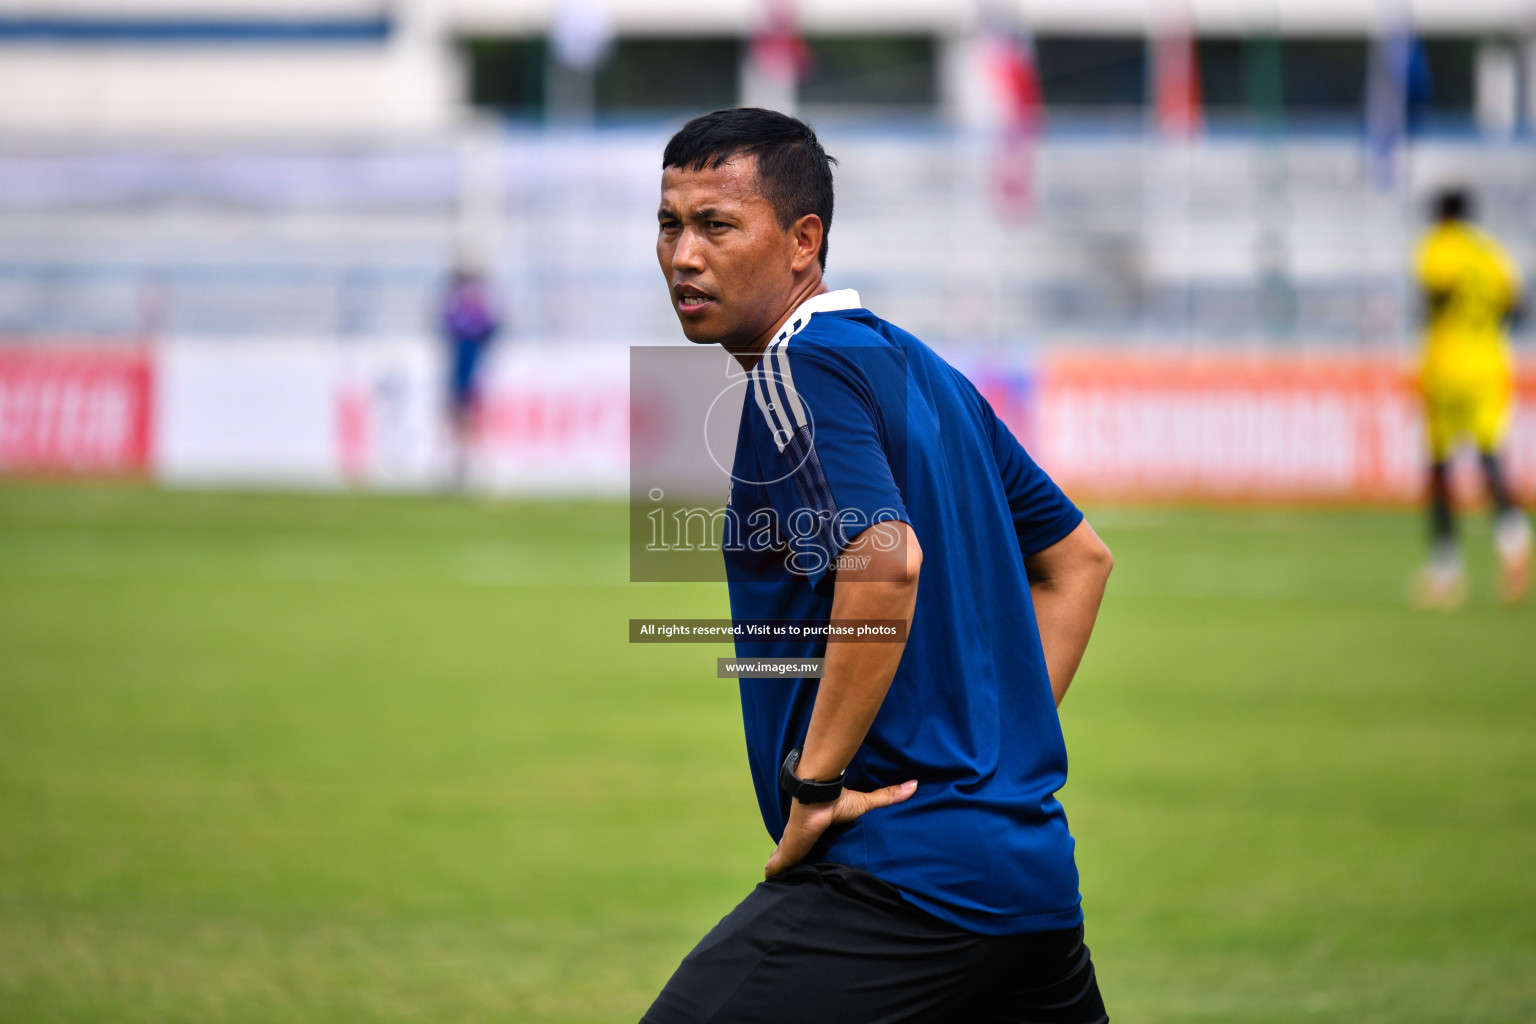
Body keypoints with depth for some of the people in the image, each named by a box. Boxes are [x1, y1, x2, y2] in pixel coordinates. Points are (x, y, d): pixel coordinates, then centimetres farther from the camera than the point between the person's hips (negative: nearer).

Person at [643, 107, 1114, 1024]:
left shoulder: (800, 368, -10)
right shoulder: (920, 368, 18)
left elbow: (885, 562, -26)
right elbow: (1079, 559, 26)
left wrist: (815, 781, -19)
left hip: (904, 872, -10)